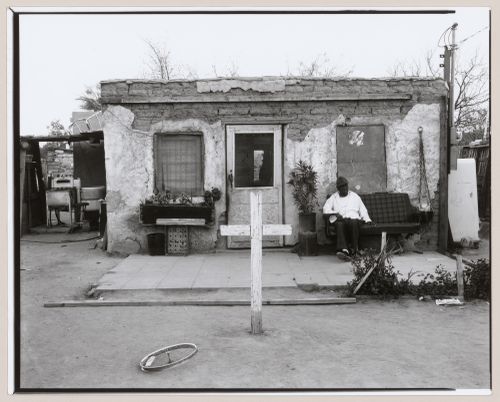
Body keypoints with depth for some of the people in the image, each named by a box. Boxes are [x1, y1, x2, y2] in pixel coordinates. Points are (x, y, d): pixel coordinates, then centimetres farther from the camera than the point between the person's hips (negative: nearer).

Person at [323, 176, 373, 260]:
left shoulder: (355, 196, 25)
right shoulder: (334, 197, 22)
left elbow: (362, 209, 21)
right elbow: (325, 209, 10)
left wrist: (367, 220, 5)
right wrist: (335, 213, -7)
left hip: (353, 218, 1)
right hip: (339, 219, 0)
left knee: (353, 223, -37)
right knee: (339, 224, -37)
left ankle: (354, 249, -32)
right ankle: (344, 249, -53)